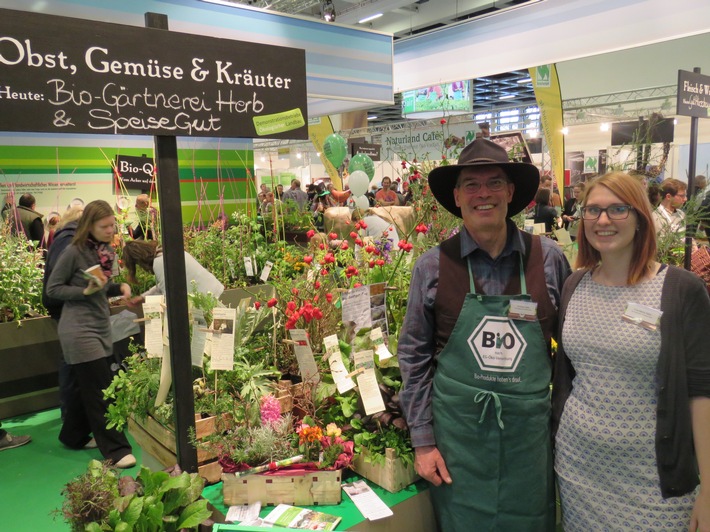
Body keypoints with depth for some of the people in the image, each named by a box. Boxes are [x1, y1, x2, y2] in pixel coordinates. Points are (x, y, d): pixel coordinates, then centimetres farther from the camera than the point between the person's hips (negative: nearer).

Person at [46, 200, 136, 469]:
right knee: (100, 392, -6)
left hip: (101, 328, 7)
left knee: (88, 388, 17)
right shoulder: (74, 252, -14)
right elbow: (52, 289, -8)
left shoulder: (107, 251, 6)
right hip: (79, 330, -7)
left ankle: (74, 436, 36)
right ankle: (116, 450, 0)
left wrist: (120, 287, -3)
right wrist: (85, 290, -20)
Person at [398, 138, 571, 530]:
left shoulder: (548, 259, -4)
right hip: (457, 430, -1)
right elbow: (414, 355, -1)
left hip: (530, 431, 1)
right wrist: (422, 440, -2)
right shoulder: (432, 266, -7)